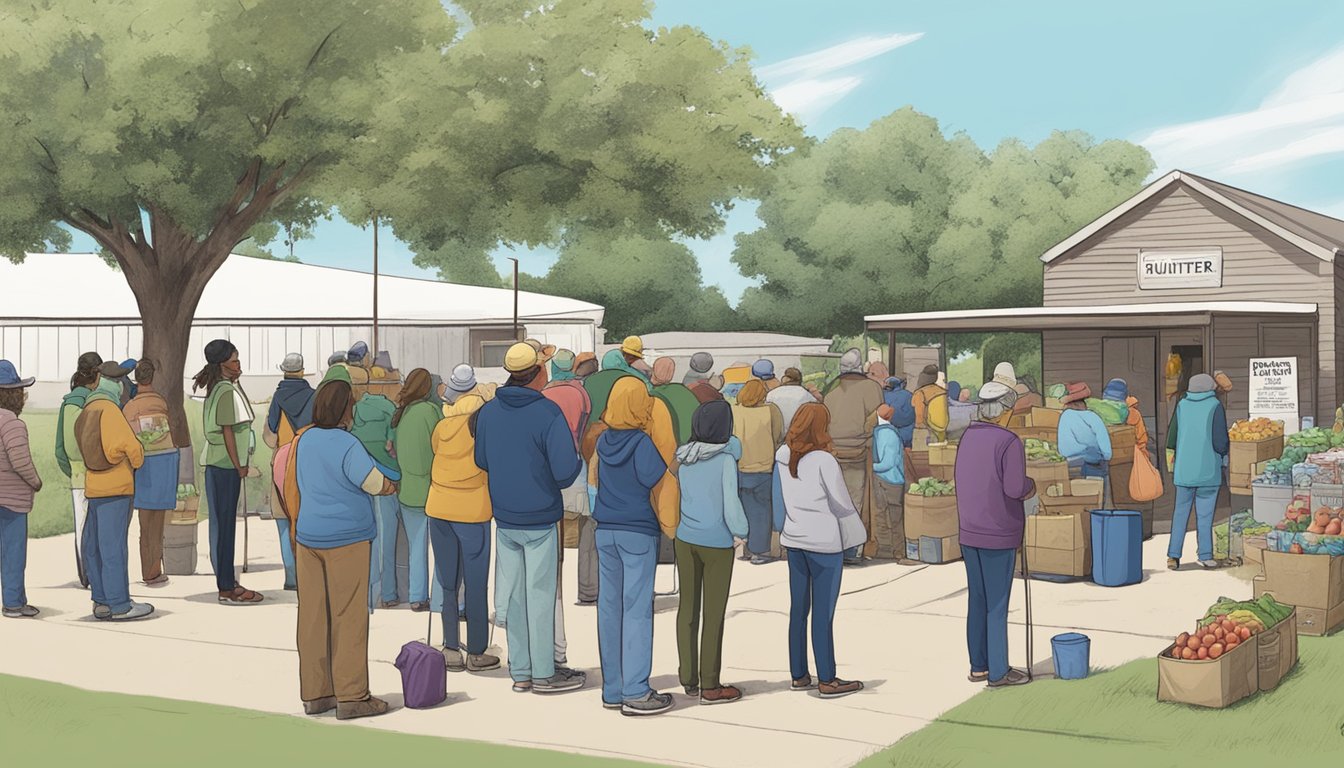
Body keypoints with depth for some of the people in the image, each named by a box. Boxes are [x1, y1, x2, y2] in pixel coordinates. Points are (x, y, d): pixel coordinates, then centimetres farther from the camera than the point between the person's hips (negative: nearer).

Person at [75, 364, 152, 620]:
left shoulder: (86, 414, 13)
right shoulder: (108, 409, -11)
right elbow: (131, 446, -17)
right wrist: (138, 462, 4)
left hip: (95, 488, 8)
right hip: (115, 489, -8)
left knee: (95, 547, 10)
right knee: (113, 546, -7)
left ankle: (102, 602, 17)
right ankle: (120, 606, -4)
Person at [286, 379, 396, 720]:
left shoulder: (302, 440, 5)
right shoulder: (347, 445, -17)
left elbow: (291, 488, 14)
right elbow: (374, 483, -17)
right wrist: (392, 485, 4)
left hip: (308, 539, 7)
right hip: (347, 540, -7)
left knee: (313, 616, 10)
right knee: (348, 618, 0)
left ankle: (314, 694, 17)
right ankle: (351, 697, 2)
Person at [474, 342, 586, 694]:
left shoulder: (488, 411, 0)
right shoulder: (548, 413, -17)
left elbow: (481, 460, 12)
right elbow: (565, 470, -21)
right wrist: (566, 473, 1)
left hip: (504, 517, 5)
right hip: (540, 519, -5)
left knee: (513, 595, 12)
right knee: (540, 595, 3)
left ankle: (520, 672, 21)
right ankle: (543, 674, 12)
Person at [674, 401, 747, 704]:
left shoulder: (683, 458, 1)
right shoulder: (726, 459, -14)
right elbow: (731, 502, -14)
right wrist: (740, 531, -1)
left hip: (686, 539, 5)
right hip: (717, 543, -5)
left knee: (687, 608, 12)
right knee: (714, 614, 3)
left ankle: (689, 679, 20)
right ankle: (710, 686, 8)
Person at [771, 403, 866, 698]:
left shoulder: (782, 456, 1)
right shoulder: (824, 460, -17)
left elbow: (780, 497, 7)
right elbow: (841, 503, -10)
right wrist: (856, 535, 3)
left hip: (793, 540, 7)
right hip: (824, 541, -6)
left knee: (798, 609, 13)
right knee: (823, 613, -1)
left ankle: (798, 675, 21)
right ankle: (827, 681, 5)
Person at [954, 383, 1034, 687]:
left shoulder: (967, 437, 4)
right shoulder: (1009, 442, -17)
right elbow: (1016, 488, -25)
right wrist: (1030, 486, -1)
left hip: (968, 531, 7)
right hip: (998, 536, -7)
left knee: (977, 600, 14)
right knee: (997, 604, 1)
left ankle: (979, 666, 21)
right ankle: (998, 671, 8)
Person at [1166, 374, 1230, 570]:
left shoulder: (1182, 406, 4)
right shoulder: (1215, 406, -6)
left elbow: (1172, 437, 7)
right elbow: (1220, 440, -10)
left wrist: (1171, 466, 15)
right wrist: (1224, 455, 9)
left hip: (1184, 469, 3)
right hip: (1208, 470, -3)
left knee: (1180, 512, 7)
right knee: (1204, 514, 4)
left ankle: (1173, 555, -1)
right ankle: (1205, 556, 6)